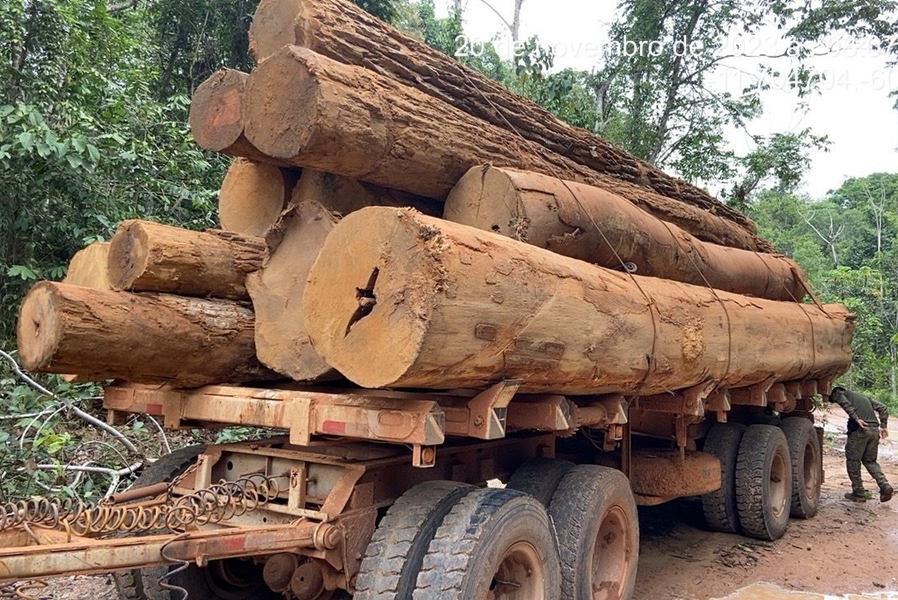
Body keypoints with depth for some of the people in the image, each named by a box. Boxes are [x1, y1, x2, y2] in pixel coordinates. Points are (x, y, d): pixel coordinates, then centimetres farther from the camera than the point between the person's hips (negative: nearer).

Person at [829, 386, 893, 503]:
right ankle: (885, 485, 0)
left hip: (859, 429, -6)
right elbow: (882, 408, 21)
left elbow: (845, 403, -12)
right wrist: (883, 426, 16)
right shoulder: (864, 396, 30)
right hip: (874, 429, 6)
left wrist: (856, 419, -18)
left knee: (853, 461, 6)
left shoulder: (838, 394, 11)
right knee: (870, 461, 19)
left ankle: (859, 494, 10)